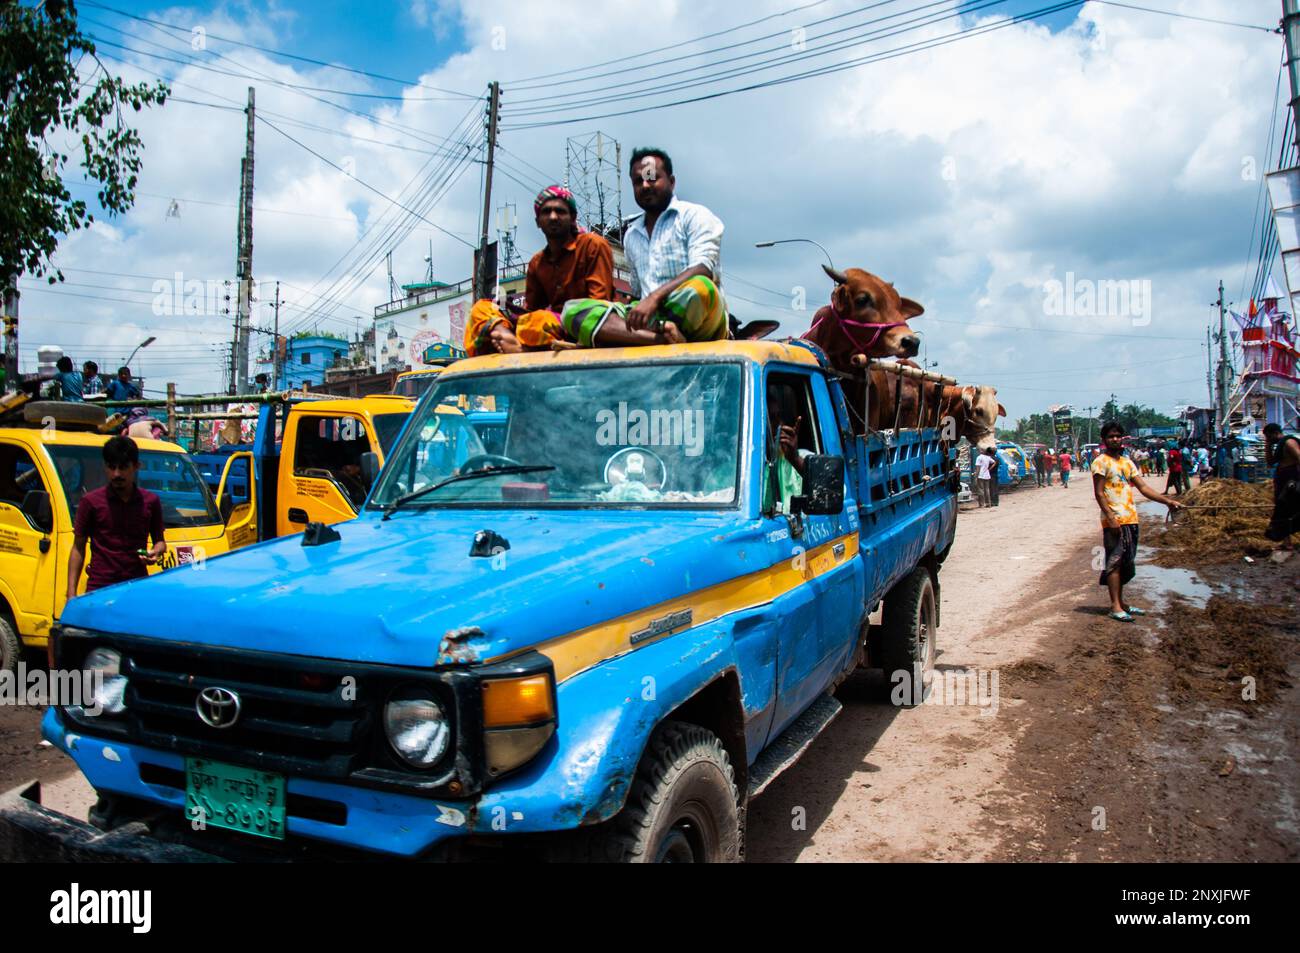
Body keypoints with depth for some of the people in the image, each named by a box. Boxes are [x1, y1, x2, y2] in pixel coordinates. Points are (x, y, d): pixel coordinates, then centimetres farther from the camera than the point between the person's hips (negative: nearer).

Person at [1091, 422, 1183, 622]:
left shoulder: (1127, 462, 17)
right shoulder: (1101, 462, -5)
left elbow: (1143, 488, 14)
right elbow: (1099, 493, -11)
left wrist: (1167, 501, 3)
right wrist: (1111, 518, -19)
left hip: (1130, 519, 7)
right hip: (1114, 521, -7)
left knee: (1125, 563, 11)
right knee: (1115, 562, -7)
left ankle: (1121, 603, 18)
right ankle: (1115, 606, -5)